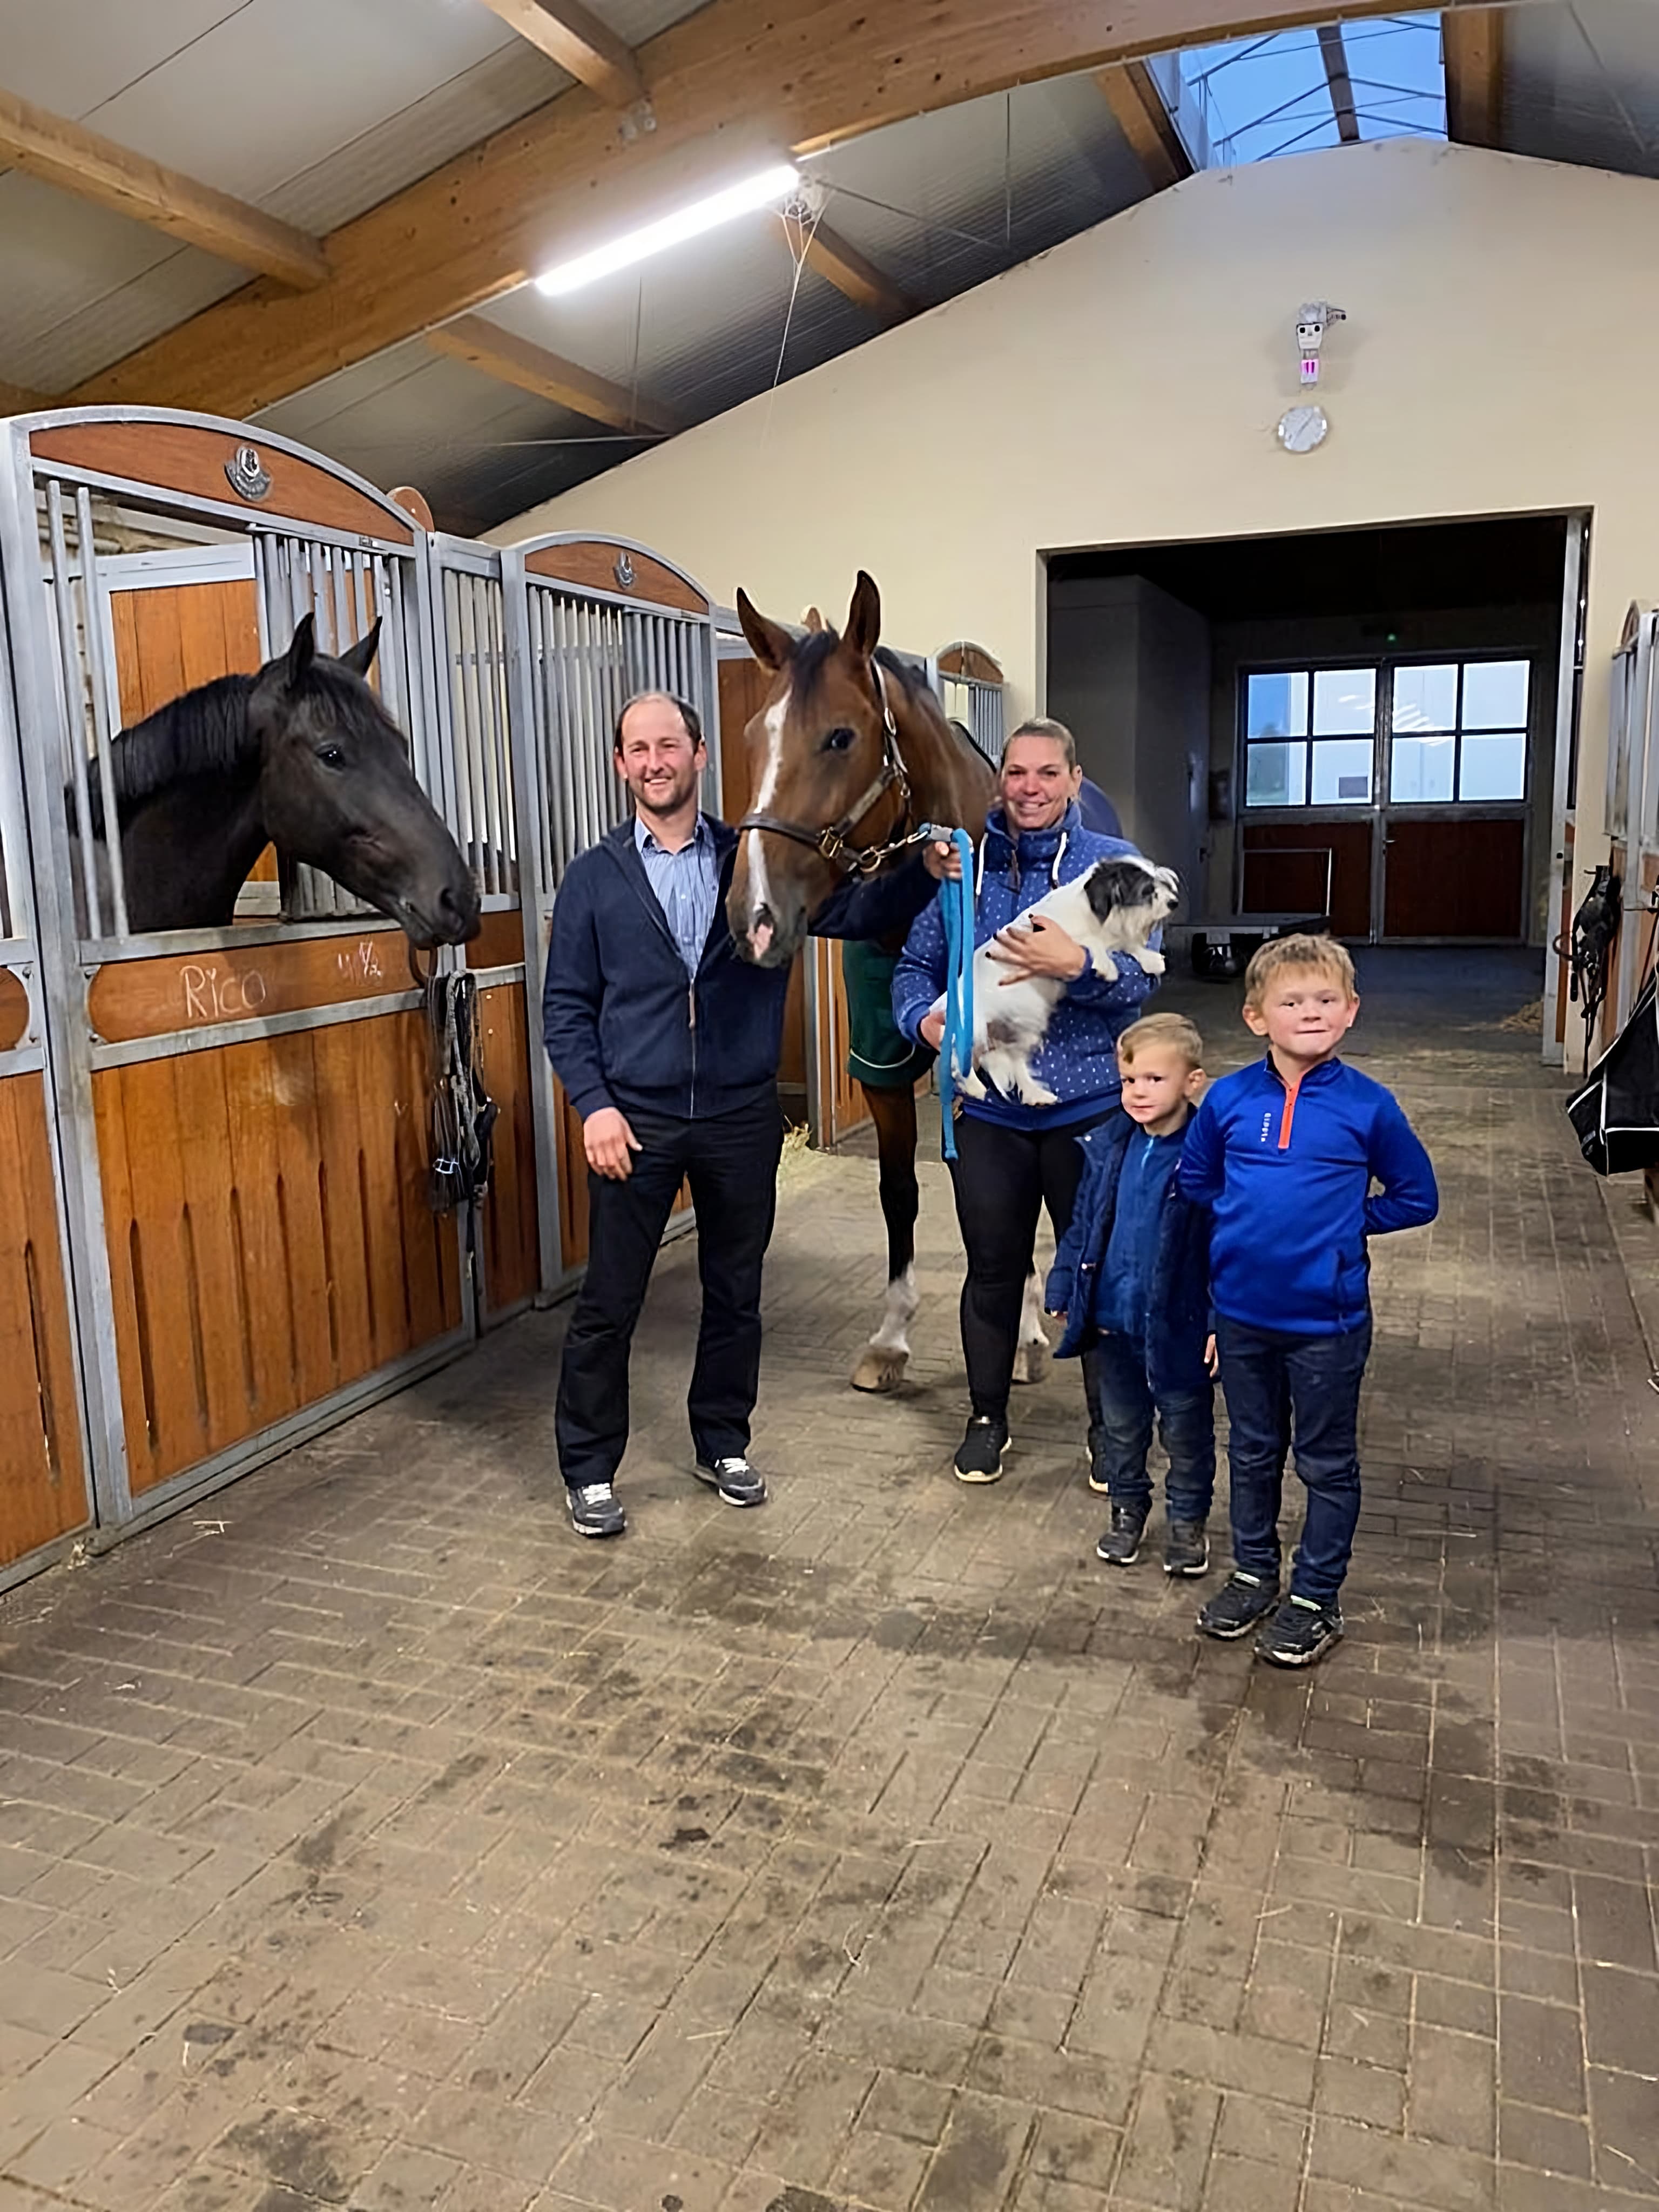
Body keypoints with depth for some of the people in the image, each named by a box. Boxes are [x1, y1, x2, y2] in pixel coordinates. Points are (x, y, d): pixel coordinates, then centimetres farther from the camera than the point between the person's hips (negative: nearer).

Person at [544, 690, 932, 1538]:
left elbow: (856, 912, -1)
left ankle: (722, 1444, 32)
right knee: (607, 1303, 4)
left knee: (735, 1293, 13)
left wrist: (923, 873, -19)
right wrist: (593, 1103, -11)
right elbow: (566, 1007, 1)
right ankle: (589, 1468, 20)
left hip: (742, 1117, 2)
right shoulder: (593, 878, 2)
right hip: (634, 1120, -1)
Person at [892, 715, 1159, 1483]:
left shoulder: (1115, 865, -3)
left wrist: (1075, 965, -31)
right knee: (993, 1269, 13)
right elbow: (914, 966, 5)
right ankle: (987, 1418, 33)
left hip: (1088, 1104, -1)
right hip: (988, 1108, 2)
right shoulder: (962, 865, 2)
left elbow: (1140, 979, -12)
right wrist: (924, 1018, -16)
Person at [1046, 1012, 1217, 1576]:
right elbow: (1082, 1226, 7)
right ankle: (1127, 1509, 39)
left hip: (1179, 1327, -4)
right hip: (1112, 1322, 5)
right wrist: (1063, 1292, 6)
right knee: (1120, 1426, 21)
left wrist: (1221, 1323, -16)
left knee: (1186, 1431, 15)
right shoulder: (1107, 1148, -2)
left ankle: (1188, 1520, 34)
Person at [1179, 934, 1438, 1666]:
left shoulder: (1368, 1106, -10)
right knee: (1252, 1453, 19)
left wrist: (1339, 1222, -6)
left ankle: (1316, 1597, 28)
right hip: (1242, 1311, 3)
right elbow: (1196, 1181, 12)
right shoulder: (1227, 1099, -4)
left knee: (1327, 1464, 12)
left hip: (1327, 1318, -3)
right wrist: (1250, 1221, 2)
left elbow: (1416, 1198, 1)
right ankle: (1254, 1573, 38)